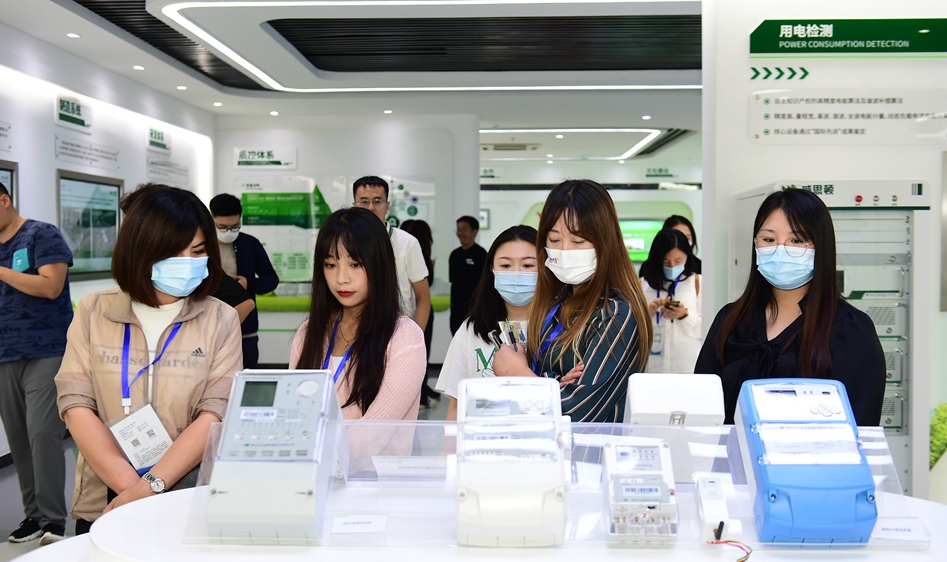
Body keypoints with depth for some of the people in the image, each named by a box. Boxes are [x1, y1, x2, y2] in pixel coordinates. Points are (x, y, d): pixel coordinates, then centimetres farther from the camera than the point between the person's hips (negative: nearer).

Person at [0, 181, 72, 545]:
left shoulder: (42, 235, -2)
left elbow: (51, 287, -14)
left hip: (46, 353, -6)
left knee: (42, 432, -13)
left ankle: (53, 521, -8)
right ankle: (34, 515, 15)